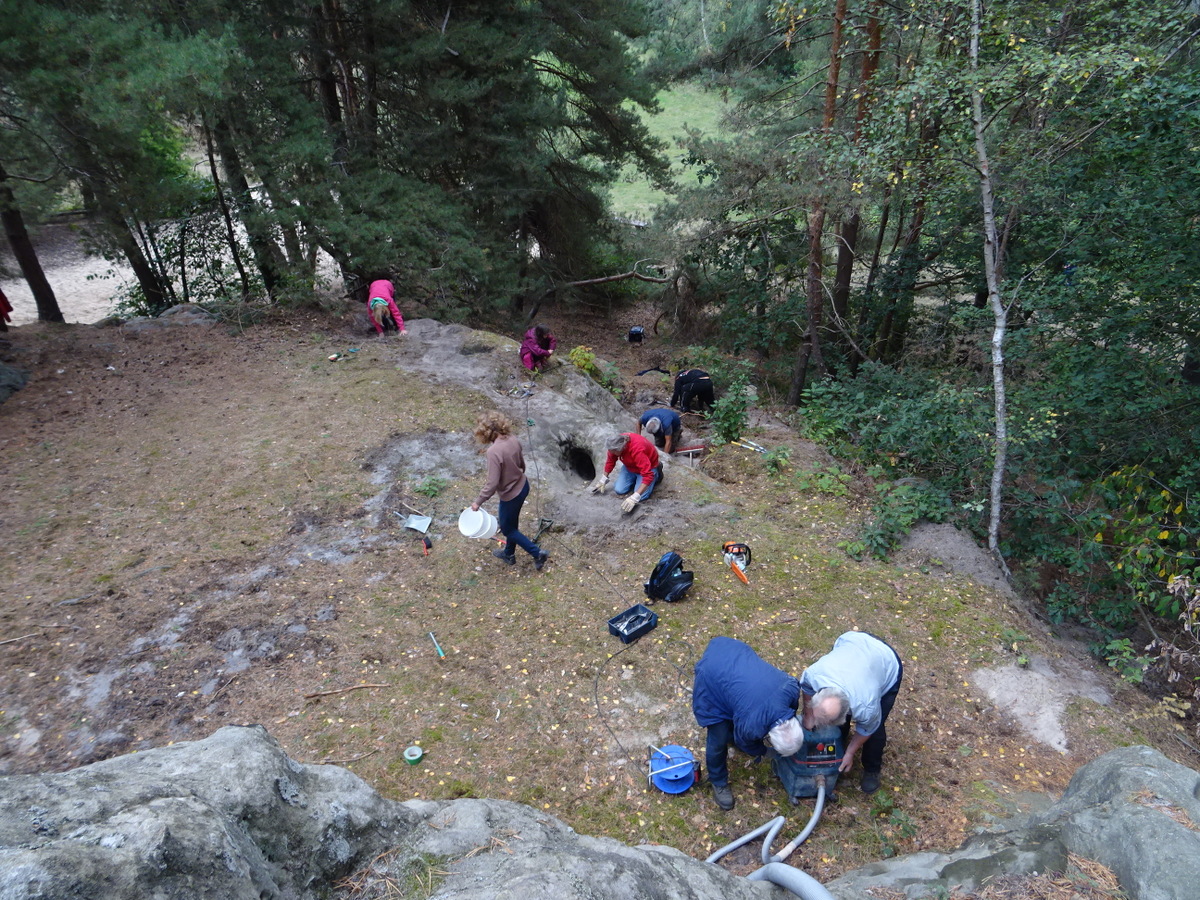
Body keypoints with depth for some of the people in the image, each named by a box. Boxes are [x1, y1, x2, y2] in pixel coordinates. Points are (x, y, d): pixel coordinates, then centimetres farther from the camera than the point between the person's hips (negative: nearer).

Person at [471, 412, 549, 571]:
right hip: (523, 486, 8)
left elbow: (492, 484, -30)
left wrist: (478, 502, -18)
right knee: (511, 523, 28)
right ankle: (509, 553, 48)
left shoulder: (494, 451, -31)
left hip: (510, 495, -8)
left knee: (507, 528, 17)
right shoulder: (514, 441, -9)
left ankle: (538, 553, 19)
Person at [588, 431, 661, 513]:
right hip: (630, 466, 6)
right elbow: (610, 461, -1)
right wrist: (603, 479, 3)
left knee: (641, 497, -19)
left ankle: (657, 472, 6)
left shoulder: (638, 450, -42)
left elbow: (648, 476, -43)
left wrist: (634, 497, -47)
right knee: (619, 490, -9)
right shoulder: (615, 444, -22)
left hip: (648, 467, -5)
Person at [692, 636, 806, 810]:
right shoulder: (750, 726, -30)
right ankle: (718, 782, 30)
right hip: (710, 677, -6)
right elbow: (746, 744, -3)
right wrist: (765, 750, 16)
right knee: (718, 739, 3)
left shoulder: (792, 687, -23)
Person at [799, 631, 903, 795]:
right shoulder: (813, 673, -36)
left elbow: (867, 730, -14)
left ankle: (872, 769, 27)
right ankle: (840, 739, 41)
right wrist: (808, 715, 2)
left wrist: (850, 754, 1)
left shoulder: (866, 708, -39)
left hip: (887, 664, -3)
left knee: (875, 729, 0)